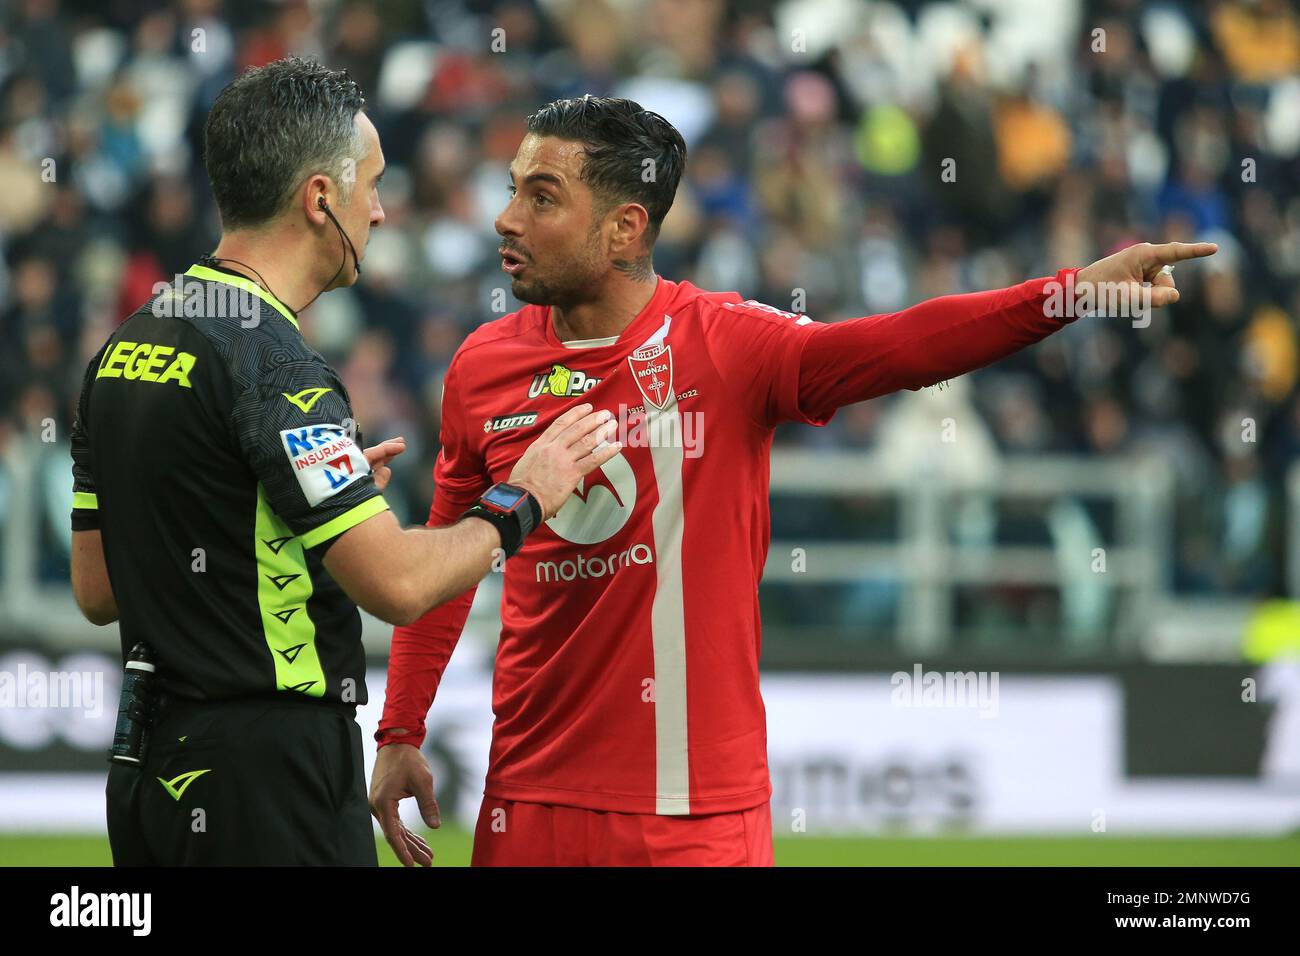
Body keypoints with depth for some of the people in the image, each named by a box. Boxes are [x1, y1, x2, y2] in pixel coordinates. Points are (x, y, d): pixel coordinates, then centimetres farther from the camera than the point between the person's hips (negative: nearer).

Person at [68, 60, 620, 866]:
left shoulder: (128, 345, 10)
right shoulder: (270, 362, -16)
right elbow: (398, 582, -21)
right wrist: (520, 504, -2)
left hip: (157, 766, 9)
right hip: (267, 773, -9)